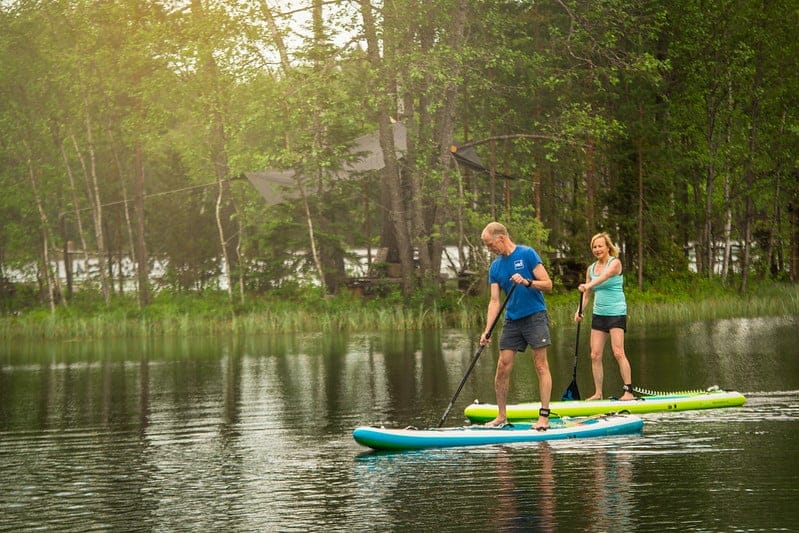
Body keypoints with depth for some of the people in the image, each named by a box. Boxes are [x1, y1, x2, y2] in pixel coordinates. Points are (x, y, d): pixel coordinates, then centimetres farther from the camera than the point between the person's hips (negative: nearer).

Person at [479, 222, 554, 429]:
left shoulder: (527, 254, -7)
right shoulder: (495, 267, 9)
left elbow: (548, 284, -8)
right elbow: (494, 301, 6)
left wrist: (527, 282, -25)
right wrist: (487, 330, -5)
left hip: (535, 316, -6)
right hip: (512, 319, 6)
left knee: (541, 366, -6)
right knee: (503, 367, 2)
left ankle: (544, 416, -6)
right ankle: (501, 416, 12)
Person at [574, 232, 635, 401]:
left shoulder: (615, 263, -5)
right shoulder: (591, 269, 12)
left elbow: (604, 276, -26)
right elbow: (587, 294, 13)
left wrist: (588, 285, -44)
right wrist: (579, 310, -5)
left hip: (616, 312, -6)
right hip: (598, 314, 6)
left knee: (618, 352, -15)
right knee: (595, 355, 0)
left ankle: (628, 391, -13)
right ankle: (598, 393, 7)